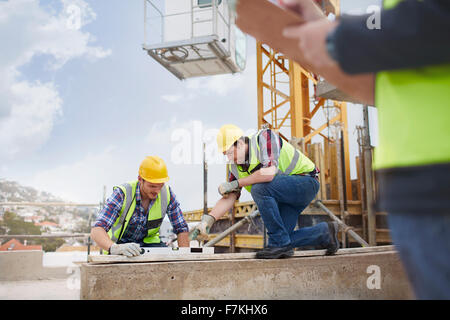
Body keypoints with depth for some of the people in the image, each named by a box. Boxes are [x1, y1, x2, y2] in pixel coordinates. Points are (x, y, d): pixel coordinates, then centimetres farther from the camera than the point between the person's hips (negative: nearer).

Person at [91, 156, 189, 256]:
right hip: (121, 243, -3)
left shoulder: (166, 193, -15)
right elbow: (97, 230, -34)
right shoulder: (123, 193, -25)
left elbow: (182, 229, -7)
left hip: (149, 241, 3)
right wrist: (113, 248, -55)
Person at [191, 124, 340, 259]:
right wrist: (208, 219, -17)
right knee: (282, 240, -2)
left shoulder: (264, 137, -20)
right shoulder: (235, 166, 1)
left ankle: (280, 243, -20)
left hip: (305, 181, -8)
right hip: (285, 195, 8)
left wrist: (235, 184, -24)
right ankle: (325, 232, 17)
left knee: (259, 188, -31)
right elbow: (229, 197, -2)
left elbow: (269, 172, -34)